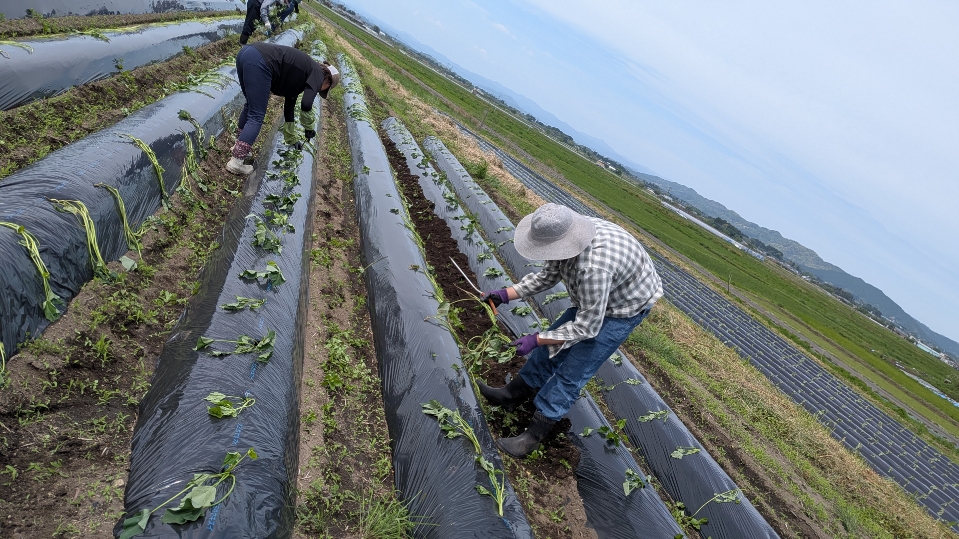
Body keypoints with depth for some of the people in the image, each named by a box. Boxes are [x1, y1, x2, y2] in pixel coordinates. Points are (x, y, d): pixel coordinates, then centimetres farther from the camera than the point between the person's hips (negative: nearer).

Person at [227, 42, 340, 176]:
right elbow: (306, 104, -10)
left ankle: (239, 147, 39)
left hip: (246, 53, 9)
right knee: (256, 116, -1)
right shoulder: (317, 73, 7)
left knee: (251, 106, 26)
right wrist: (309, 127, 8)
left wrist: (291, 139, 42)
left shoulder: (303, 75, 30)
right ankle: (236, 163, 3)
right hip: (258, 62, -9)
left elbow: (289, 103, 36)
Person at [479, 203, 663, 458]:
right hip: (595, 299, 8)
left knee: (571, 372, -6)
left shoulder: (593, 267, -44)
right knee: (551, 345, 13)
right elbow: (549, 275, -1)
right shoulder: (564, 233, -19)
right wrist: (506, 294, -8)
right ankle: (512, 395, 31)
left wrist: (536, 339, -26)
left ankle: (533, 436, 9)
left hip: (625, 308, -8)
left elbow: (587, 327, -31)